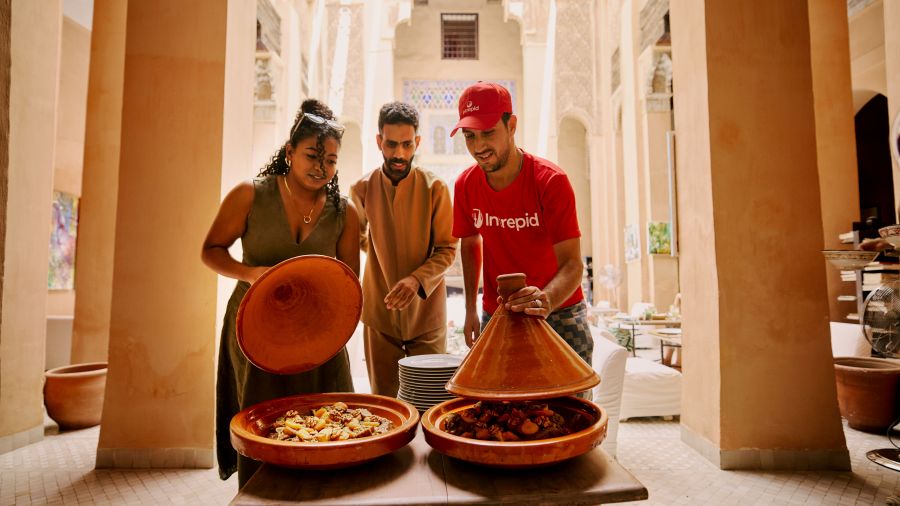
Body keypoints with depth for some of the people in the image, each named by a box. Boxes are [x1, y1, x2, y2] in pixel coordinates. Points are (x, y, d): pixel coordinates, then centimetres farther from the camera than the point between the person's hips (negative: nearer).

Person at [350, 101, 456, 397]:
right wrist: (380, 252, 3)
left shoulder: (435, 189, -8)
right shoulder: (362, 190, -1)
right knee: (382, 402, 12)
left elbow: (447, 249, -8)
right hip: (380, 313, 2)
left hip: (426, 313, -2)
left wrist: (417, 279, -23)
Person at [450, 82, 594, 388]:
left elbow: (572, 265, -23)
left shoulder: (551, 181, -18)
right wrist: (471, 310, 4)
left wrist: (546, 300, -44)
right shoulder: (466, 185, -5)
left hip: (557, 313, -3)